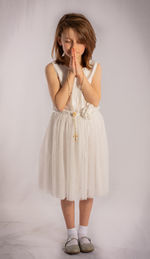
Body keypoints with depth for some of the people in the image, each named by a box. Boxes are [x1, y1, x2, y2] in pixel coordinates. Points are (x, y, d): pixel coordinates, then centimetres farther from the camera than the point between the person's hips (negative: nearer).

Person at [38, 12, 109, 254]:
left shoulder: (94, 67, -1)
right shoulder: (53, 68, -7)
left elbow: (95, 100, -13)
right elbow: (59, 103, -17)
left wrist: (80, 74, -18)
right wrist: (71, 73, -17)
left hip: (90, 129, 2)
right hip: (64, 129, -1)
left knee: (88, 182, 11)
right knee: (66, 184, 8)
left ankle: (84, 231, 32)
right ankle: (71, 234, 29)